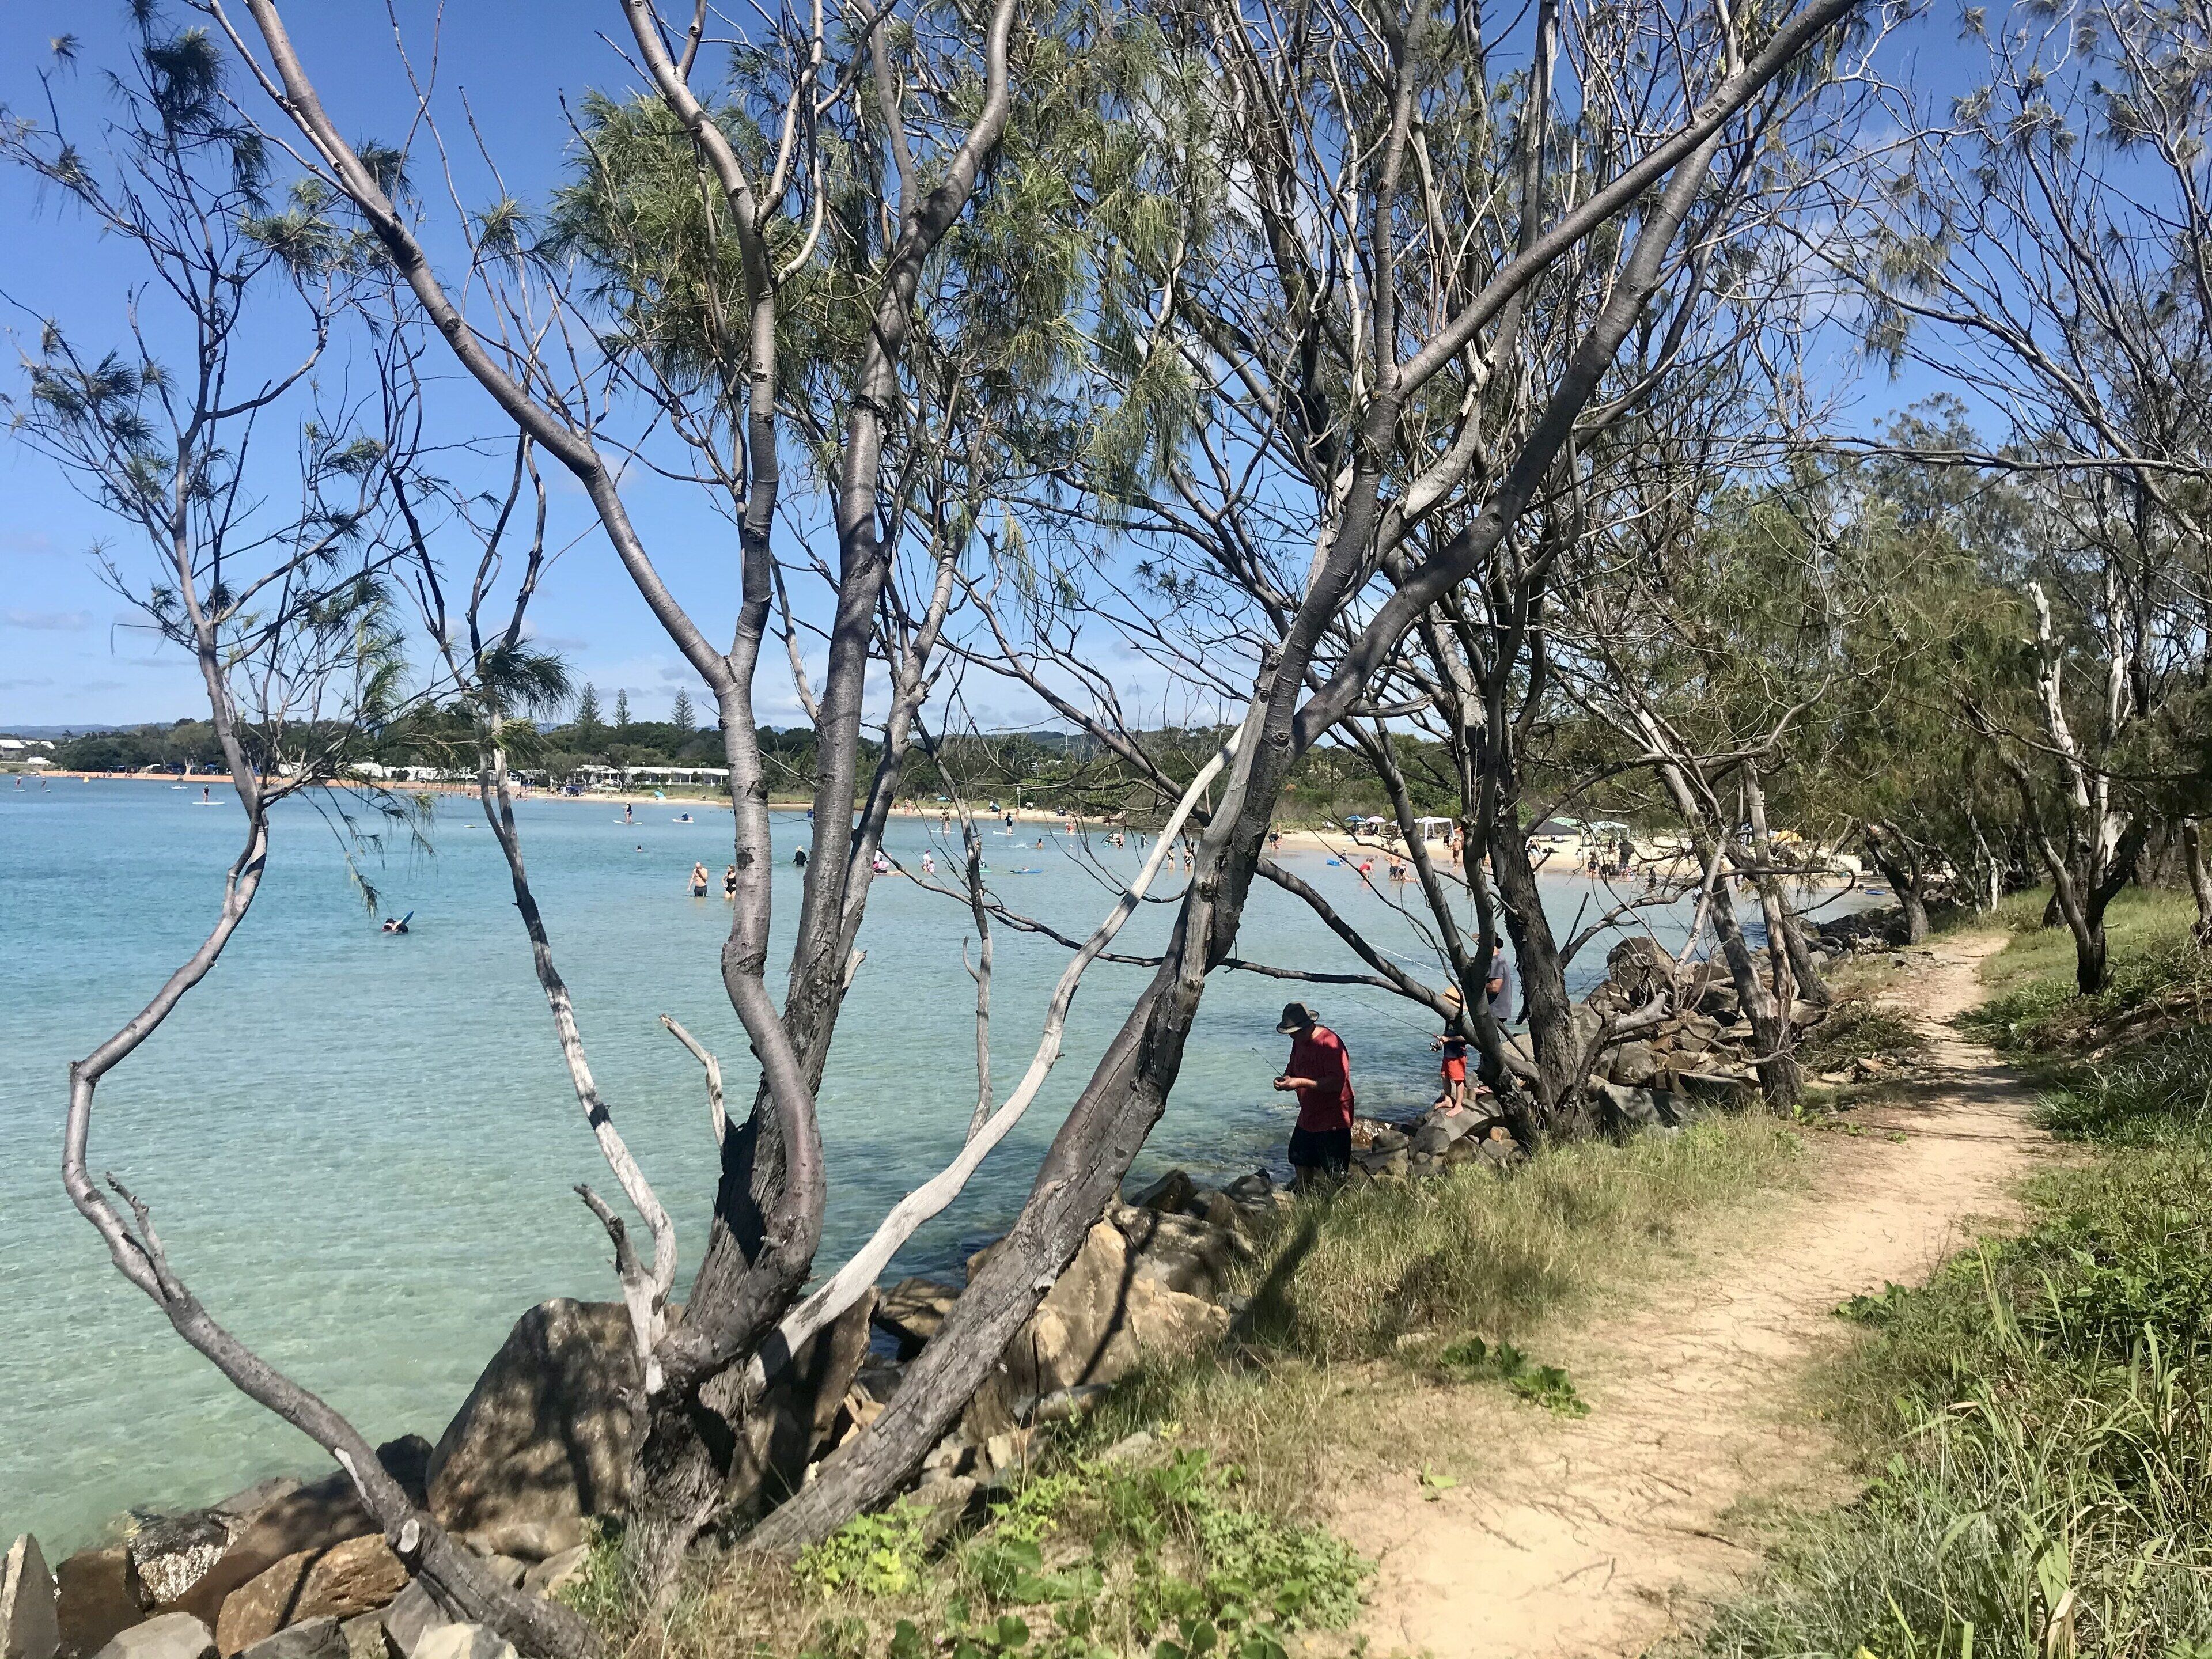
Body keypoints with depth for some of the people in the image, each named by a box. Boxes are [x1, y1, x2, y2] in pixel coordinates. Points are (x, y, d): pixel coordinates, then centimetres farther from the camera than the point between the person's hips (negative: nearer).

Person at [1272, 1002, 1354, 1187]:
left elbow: (1337, 1082, -27)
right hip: (1308, 1117, 9)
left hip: (1332, 1120, -9)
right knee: (1302, 1166, 17)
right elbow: (1293, 1068, 20)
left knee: (1333, 1176, -4)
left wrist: (1300, 1083, -29)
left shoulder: (1330, 1043, -22)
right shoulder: (1299, 1042, 7)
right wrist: (1285, 1079, -4)